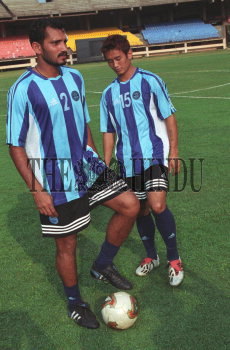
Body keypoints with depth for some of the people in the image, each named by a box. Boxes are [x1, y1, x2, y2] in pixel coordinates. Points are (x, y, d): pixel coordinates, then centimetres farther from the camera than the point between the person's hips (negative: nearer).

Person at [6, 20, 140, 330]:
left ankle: (102, 266, 22)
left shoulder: (75, 78, 4)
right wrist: (36, 190, -17)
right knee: (67, 243, 7)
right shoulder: (24, 89, -16)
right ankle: (75, 303, 33)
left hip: (87, 166, 6)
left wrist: (94, 159, 15)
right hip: (55, 180, -6)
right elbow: (16, 146, -13)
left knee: (130, 206, 0)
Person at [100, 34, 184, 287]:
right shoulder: (109, 93, 10)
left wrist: (173, 151, -7)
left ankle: (174, 259, 2)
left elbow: (169, 117, -2)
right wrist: (106, 165, 10)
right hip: (127, 161, 4)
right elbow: (109, 132, 14)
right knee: (141, 210, 10)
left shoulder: (150, 81, -2)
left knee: (157, 206, -18)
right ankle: (151, 256, 31)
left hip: (155, 155, -4)